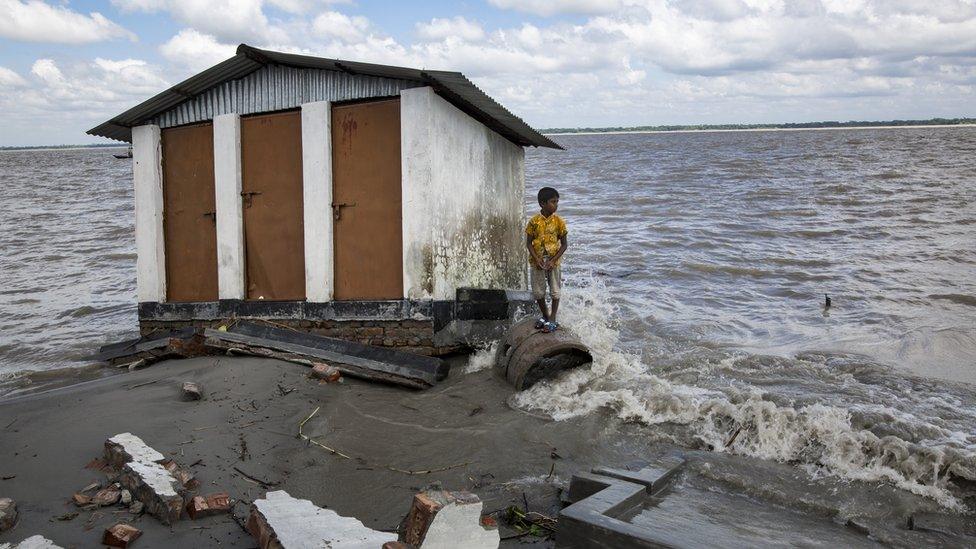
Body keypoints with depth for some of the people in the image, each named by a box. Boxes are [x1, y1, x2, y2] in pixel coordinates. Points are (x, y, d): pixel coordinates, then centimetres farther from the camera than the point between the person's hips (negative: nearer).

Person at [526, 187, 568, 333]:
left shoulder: (558, 221, -7)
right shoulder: (534, 221, -7)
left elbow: (564, 244, -4)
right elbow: (529, 243, -2)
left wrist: (553, 260, -13)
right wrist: (537, 259, -15)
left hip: (553, 262, 0)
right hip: (537, 262, 1)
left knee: (555, 291, 2)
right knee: (538, 292, 9)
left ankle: (552, 319, 13)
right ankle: (545, 316, 29)